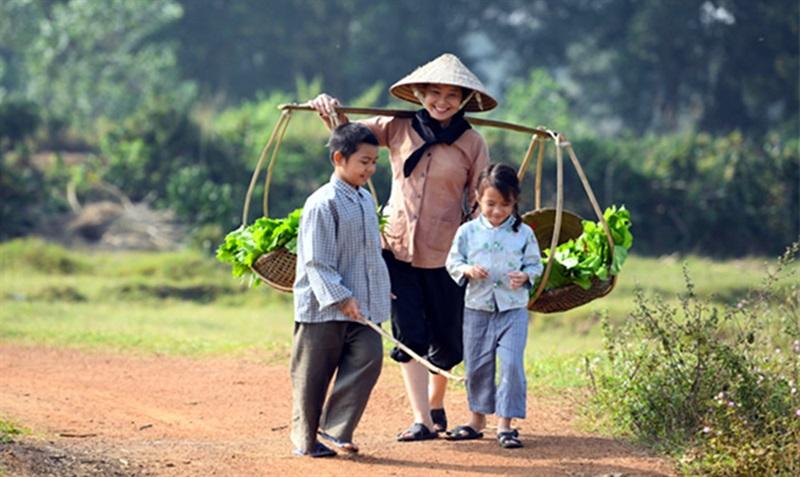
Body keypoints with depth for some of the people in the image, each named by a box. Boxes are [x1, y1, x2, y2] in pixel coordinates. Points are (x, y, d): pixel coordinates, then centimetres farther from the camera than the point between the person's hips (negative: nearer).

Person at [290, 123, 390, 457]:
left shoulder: (366, 200, 12)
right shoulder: (322, 204, -13)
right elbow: (317, 262, -16)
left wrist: (381, 293, 19)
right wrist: (341, 298, -21)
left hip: (361, 308, 7)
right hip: (324, 306, -7)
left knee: (368, 358, -9)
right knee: (312, 375, 2)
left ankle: (334, 429, -4)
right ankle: (305, 439, 14)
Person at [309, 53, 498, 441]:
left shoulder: (472, 143, -1)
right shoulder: (398, 129, 2)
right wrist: (329, 110, -9)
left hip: (444, 253, -1)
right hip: (397, 246, 1)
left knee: (447, 341, 8)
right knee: (409, 336, -4)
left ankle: (435, 404, 34)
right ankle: (422, 421, -2)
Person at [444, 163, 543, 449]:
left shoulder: (524, 233, 0)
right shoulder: (468, 232, 1)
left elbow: (535, 264, 5)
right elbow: (453, 262, 5)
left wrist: (525, 276, -16)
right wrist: (467, 270, -15)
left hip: (513, 309, -2)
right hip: (477, 308, 2)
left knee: (511, 363, -12)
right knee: (476, 366, 9)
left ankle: (505, 423, -5)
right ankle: (478, 420, 25)